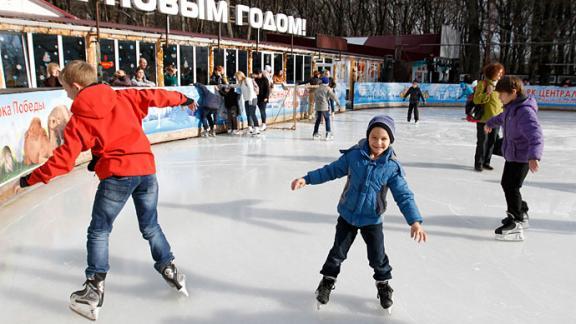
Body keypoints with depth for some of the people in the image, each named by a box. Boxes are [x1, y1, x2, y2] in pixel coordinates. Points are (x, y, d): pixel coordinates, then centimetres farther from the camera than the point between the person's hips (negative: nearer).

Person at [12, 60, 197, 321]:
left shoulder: (79, 118, 0)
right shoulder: (124, 97, 8)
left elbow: (63, 159, -3)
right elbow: (155, 96, 15)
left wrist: (29, 179, 6)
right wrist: (183, 99, 32)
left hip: (117, 175, -4)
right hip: (146, 168, 5)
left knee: (98, 232, 9)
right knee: (150, 227, 20)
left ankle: (94, 290, 10)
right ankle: (170, 271, 25)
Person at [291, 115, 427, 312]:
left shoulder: (393, 166, -15)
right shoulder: (354, 155, -13)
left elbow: (404, 195, -13)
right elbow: (332, 170, -3)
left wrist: (415, 221, -22)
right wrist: (307, 179, -7)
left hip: (372, 220, -1)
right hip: (347, 215, 1)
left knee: (378, 256, 9)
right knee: (338, 251, 13)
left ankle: (383, 284, 38)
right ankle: (328, 280, 36)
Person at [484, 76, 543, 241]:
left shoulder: (524, 111, -27)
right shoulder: (511, 107, 4)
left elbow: (536, 135, -39)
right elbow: (502, 117, 29)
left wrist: (534, 156, -53)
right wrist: (490, 123, 48)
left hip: (521, 157, -10)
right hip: (512, 154, 10)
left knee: (511, 187, -12)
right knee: (507, 183, 20)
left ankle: (516, 224, -4)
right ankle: (521, 213, 39)